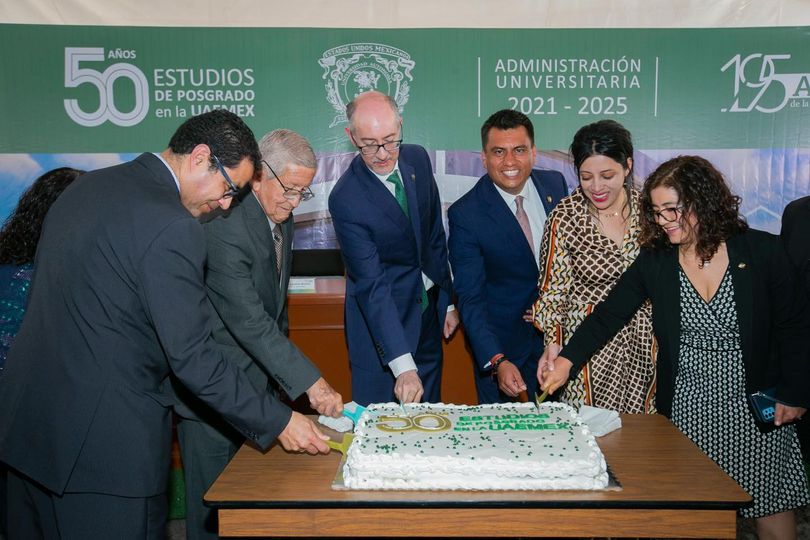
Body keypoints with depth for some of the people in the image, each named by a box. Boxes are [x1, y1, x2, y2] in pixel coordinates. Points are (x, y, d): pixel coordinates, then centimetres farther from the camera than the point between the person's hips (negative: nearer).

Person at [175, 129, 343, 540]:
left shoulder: (280, 217, 3)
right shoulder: (223, 227, -26)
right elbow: (249, 322, -30)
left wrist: (279, 370, 15)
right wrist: (309, 382, -30)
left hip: (256, 376, 8)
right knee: (214, 501, 5)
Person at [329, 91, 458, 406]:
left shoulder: (418, 159, -4)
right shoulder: (345, 199, -23)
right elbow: (371, 284, -26)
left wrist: (449, 299, 10)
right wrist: (402, 364, -30)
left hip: (429, 311, 6)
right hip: (380, 318, -6)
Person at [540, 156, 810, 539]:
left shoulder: (761, 251, -6)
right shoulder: (654, 262, -3)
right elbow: (608, 315, -5)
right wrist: (567, 360, -17)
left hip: (756, 408, 0)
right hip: (686, 410, 1)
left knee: (772, 508, 9)